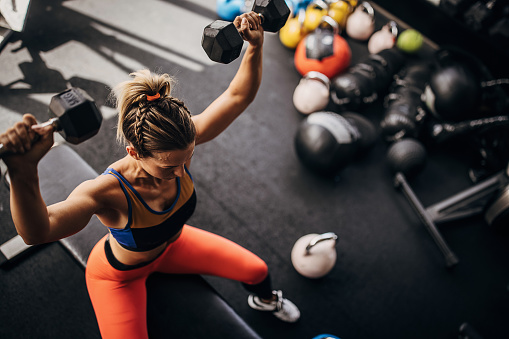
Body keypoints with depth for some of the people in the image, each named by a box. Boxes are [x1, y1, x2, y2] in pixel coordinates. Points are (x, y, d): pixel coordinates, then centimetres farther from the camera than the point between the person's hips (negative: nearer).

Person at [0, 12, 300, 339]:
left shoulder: (180, 143, -32)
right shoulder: (109, 191, -45)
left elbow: (238, 96, -25)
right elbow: (38, 231, -63)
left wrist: (256, 46, -41)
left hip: (170, 243, 5)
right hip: (119, 274, -4)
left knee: (257, 271, 10)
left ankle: (264, 300, 50)